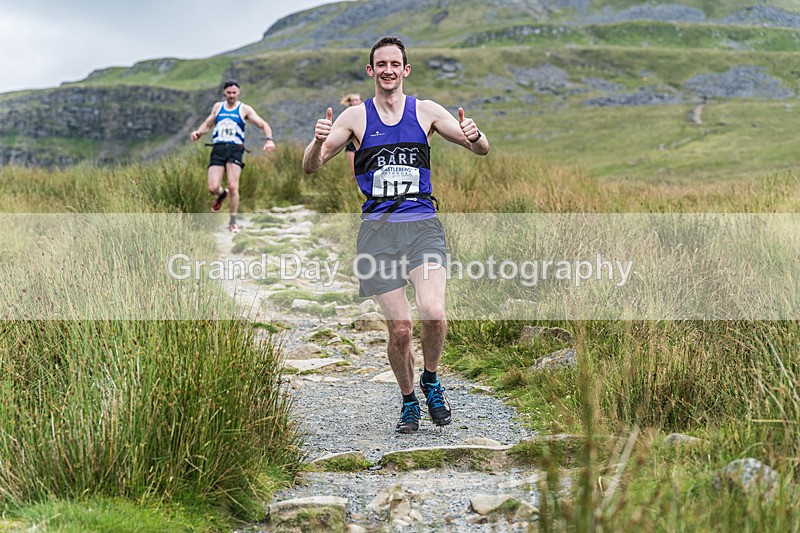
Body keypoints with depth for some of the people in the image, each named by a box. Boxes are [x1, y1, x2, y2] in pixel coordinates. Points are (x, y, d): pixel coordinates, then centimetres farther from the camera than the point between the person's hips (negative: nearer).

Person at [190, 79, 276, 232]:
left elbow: (263, 124, 1)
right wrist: (198, 132, 6)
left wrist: (269, 139, -19)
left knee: (233, 187, -16)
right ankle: (222, 194, 29)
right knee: (212, 188, -10)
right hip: (218, 150, 3)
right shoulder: (218, 106, 18)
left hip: (235, 149, -3)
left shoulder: (245, 109, 7)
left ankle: (233, 222, -2)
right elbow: (208, 123, 28)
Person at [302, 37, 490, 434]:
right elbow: (310, 168, 5)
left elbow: (482, 151, 9)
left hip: (423, 225, 0)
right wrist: (318, 141, -18)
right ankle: (408, 402, 21)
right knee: (400, 329, -4)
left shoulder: (426, 111, 7)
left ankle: (431, 381, 8)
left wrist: (475, 137, -15)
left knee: (432, 312, -22)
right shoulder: (356, 117, 6)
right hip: (378, 230, 0)